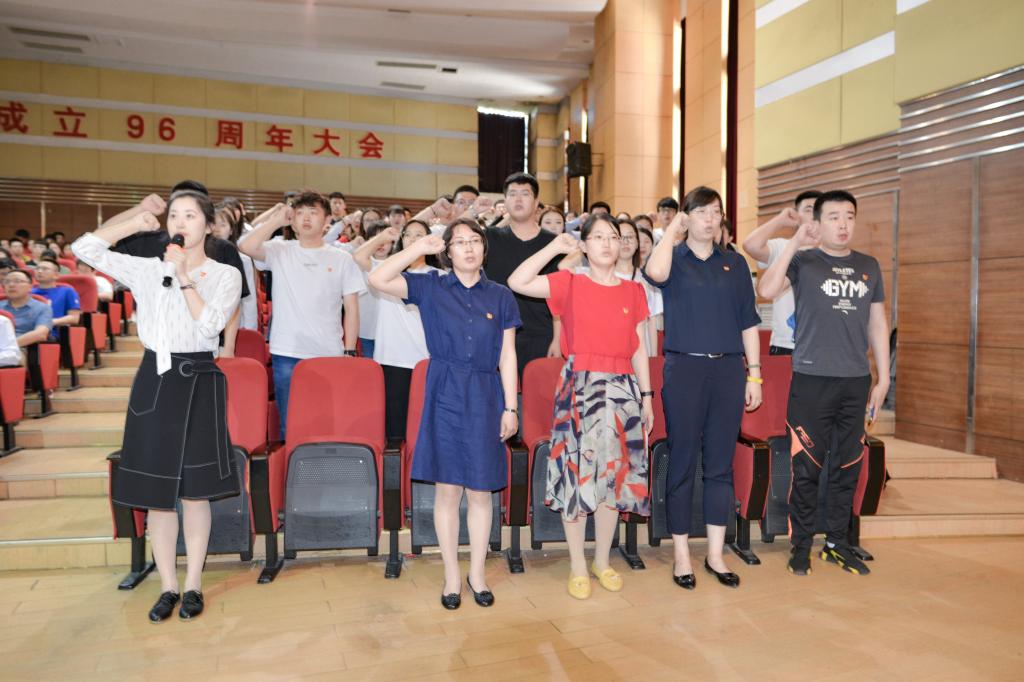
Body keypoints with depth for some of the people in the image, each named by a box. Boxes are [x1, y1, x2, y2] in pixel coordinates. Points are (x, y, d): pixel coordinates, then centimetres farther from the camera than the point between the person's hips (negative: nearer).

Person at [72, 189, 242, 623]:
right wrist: (138, 223, 6)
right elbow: (86, 248, 6)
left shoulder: (225, 275, 1)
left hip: (199, 381, -2)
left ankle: (193, 584, 17)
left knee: (194, 490, 3)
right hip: (154, 381, 3)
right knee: (156, 491, 6)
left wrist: (185, 279, -12)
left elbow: (210, 326, -11)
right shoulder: (147, 269, 8)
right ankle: (168, 586, 19)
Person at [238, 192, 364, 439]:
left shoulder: (342, 259, 7)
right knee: (289, 424, 8)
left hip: (330, 355, 0)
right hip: (286, 354, 0)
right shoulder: (279, 251, 6)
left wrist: (349, 352, 1)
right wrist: (276, 220, -5)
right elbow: (247, 247, -14)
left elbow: (351, 309, 6)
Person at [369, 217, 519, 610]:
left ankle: (477, 573, 24)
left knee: (480, 490, 7)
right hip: (445, 395, -1)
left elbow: (507, 357, 5)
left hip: (485, 397, 1)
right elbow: (378, 280, -9)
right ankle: (452, 575, 21)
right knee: (447, 488, 5)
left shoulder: (500, 297, 6)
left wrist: (510, 407, 1)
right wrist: (418, 248, -6)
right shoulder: (430, 287, 3)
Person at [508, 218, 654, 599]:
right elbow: (517, 282, -11)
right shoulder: (569, 284, 2)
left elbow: (639, 349, 11)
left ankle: (602, 561, 26)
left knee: (614, 476, 9)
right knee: (577, 474, 2)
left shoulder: (633, 291, 9)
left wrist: (646, 397, 8)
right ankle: (578, 566, 17)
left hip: (622, 389, 3)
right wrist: (555, 247, -7)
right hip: (579, 387, -3)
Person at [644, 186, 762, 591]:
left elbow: (748, 321, 11)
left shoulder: (735, 263, 12)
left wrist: (754, 374, 6)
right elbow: (655, 272, -23)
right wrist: (672, 228, -9)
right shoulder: (674, 258, 3)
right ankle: (681, 556, 15)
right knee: (683, 463, 2)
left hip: (728, 369, 3)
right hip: (684, 367, -3)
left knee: (721, 464, 8)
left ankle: (715, 554, 20)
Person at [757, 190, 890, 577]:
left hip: (856, 381, 4)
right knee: (806, 467, 1)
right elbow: (766, 291, -19)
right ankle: (801, 546, 14)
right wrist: (794, 243, -21)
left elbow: (878, 323, 16)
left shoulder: (869, 267, 12)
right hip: (811, 379, -4)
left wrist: (883, 378, 12)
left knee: (847, 466, 11)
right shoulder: (803, 261, -1)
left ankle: (836, 543, 25)